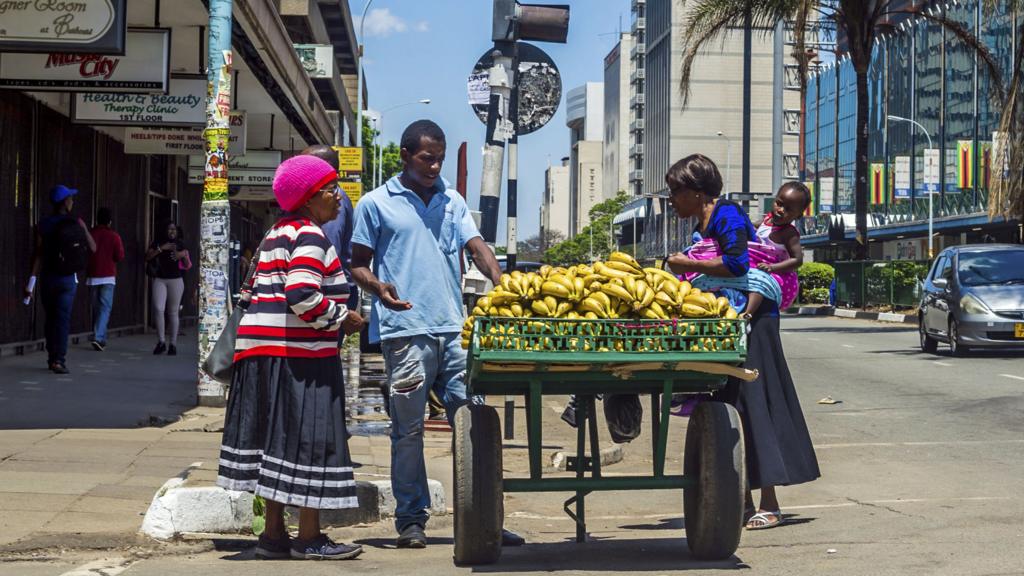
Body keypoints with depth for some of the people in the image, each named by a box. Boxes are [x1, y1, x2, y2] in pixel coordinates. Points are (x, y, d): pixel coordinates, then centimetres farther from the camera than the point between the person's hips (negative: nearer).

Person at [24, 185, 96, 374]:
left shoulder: (42, 226, -5)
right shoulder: (77, 223, -5)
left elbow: (38, 254, -12)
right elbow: (92, 248, 1)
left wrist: (31, 281, -13)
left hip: (47, 277, 1)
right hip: (68, 278, -1)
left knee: (50, 319, 15)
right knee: (63, 319, -4)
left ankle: (52, 357, 22)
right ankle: (58, 360, -16)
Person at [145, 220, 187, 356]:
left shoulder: (179, 244, 8)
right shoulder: (157, 243, 8)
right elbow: (148, 257, -6)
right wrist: (161, 248, -14)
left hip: (176, 280, 0)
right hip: (159, 280, 0)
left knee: (173, 312, 2)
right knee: (158, 309, -13)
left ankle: (173, 344, 7)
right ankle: (161, 342, -5)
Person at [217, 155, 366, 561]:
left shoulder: (278, 233, 19)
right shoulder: (309, 236, -12)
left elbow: (252, 292, 21)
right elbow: (303, 298, -22)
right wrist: (343, 317, -9)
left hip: (263, 351, 10)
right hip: (298, 352, -10)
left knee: (278, 438, 12)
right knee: (309, 438, -4)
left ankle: (274, 533, 16)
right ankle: (309, 538, 0)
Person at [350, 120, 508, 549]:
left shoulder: (452, 202, 17)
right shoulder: (376, 204, 6)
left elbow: (476, 246, 7)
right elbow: (358, 263, 6)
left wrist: (501, 283, -13)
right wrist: (378, 286, -16)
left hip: (454, 329, 4)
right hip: (404, 332, -4)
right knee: (408, 430, 0)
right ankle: (411, 520, 8)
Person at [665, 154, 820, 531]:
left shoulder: (727, 216, -12)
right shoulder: (703, 227, 17)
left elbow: (737, 263, -25)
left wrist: (686, 265, -17)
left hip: (751, 323, -9)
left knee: (751, 406, -9)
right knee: (730, 408, 8)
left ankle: (769, 506, -6)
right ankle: (744, 502, 12)